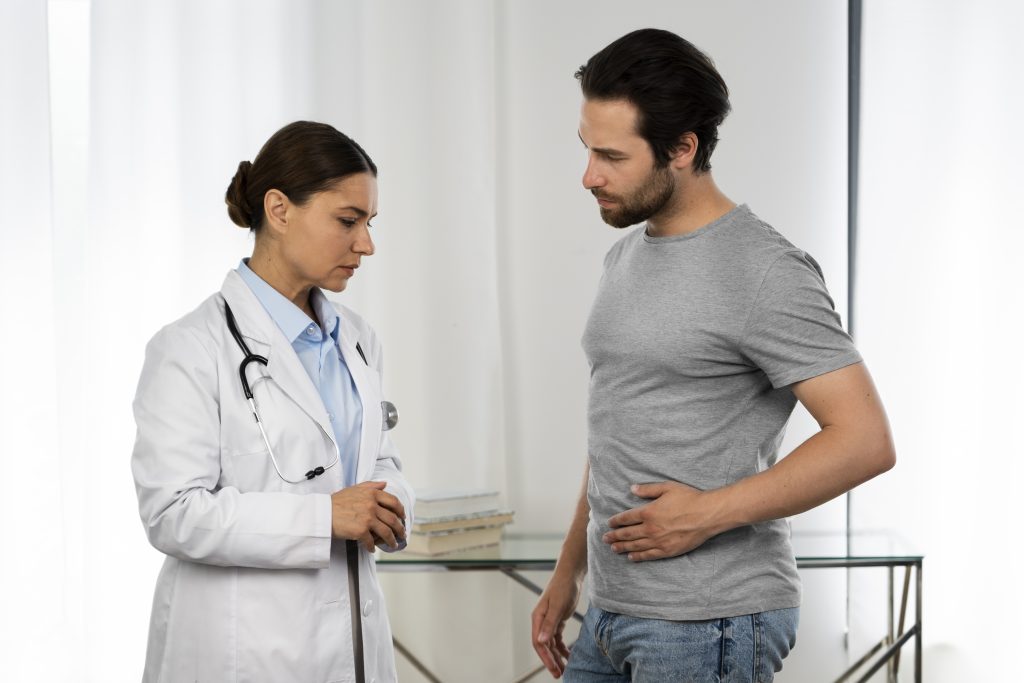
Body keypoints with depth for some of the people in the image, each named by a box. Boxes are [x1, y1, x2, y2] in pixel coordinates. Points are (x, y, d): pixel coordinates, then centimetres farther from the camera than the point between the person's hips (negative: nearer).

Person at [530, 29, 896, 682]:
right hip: (614, 612, 8)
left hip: (710, 627, -8)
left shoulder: (764, 273, -14)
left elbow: (866, 441, -19)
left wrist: (709, 513, -19)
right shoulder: (627, 257, 13)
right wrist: (568, 572, 19)